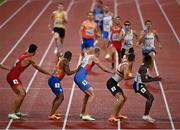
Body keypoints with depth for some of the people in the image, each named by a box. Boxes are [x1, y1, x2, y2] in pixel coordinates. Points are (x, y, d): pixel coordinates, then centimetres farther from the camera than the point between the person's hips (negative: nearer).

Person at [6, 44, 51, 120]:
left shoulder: (23, 55, 10)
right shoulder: (29, 59, -14)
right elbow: (38, 68, -5)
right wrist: (49, 74, 5)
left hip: (14, 77, 10)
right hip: (12, 77, -10)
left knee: (23, 93, 17)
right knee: (21, 94, -18)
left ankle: (17, 112, 25)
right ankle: (12, 113, -19)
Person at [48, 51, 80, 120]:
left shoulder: (61, 60, 19)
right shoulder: (65, 61, -7)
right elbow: (68, 72, -13)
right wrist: (76, 70, -1)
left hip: (52, 80, 10)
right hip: (55, 80, -10)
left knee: (58, 96, 25)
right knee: (61, 97, -9)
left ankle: (52, 113, 29)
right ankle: (51, 115, -14)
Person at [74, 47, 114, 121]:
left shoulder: (87, 56, 19)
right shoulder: (94, 58, -4)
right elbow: (104, 69, -4)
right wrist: (113, 72, 6)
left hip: (77, 76, 9)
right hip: (80, 78, -9)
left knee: (88, 94, 25)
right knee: (92, 95, -10)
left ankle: (83, 113, 31)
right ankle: (86, 115, -16)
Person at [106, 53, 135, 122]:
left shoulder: (124, 62, 8)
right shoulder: (126, 66, -19)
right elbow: (125, 77, -27)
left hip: (113, 83, 10)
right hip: (111, 83, -10)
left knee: (124, 98, 19)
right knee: (120, 99, -22)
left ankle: (117, 114, 29)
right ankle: (112, 117, -20)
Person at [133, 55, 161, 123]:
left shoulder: (145, 67, 8)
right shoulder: (143, 68, -23)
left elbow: (146, 77, 22)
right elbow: (143, 80, -30)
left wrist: (154, 78, 8)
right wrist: (154, 80, -25)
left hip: (141, 85, 10)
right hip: (138, 85, -10)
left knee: (150, 98, 13)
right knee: (150, 98, -13)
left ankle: (146, 115, 18)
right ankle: (145, 115, -8)